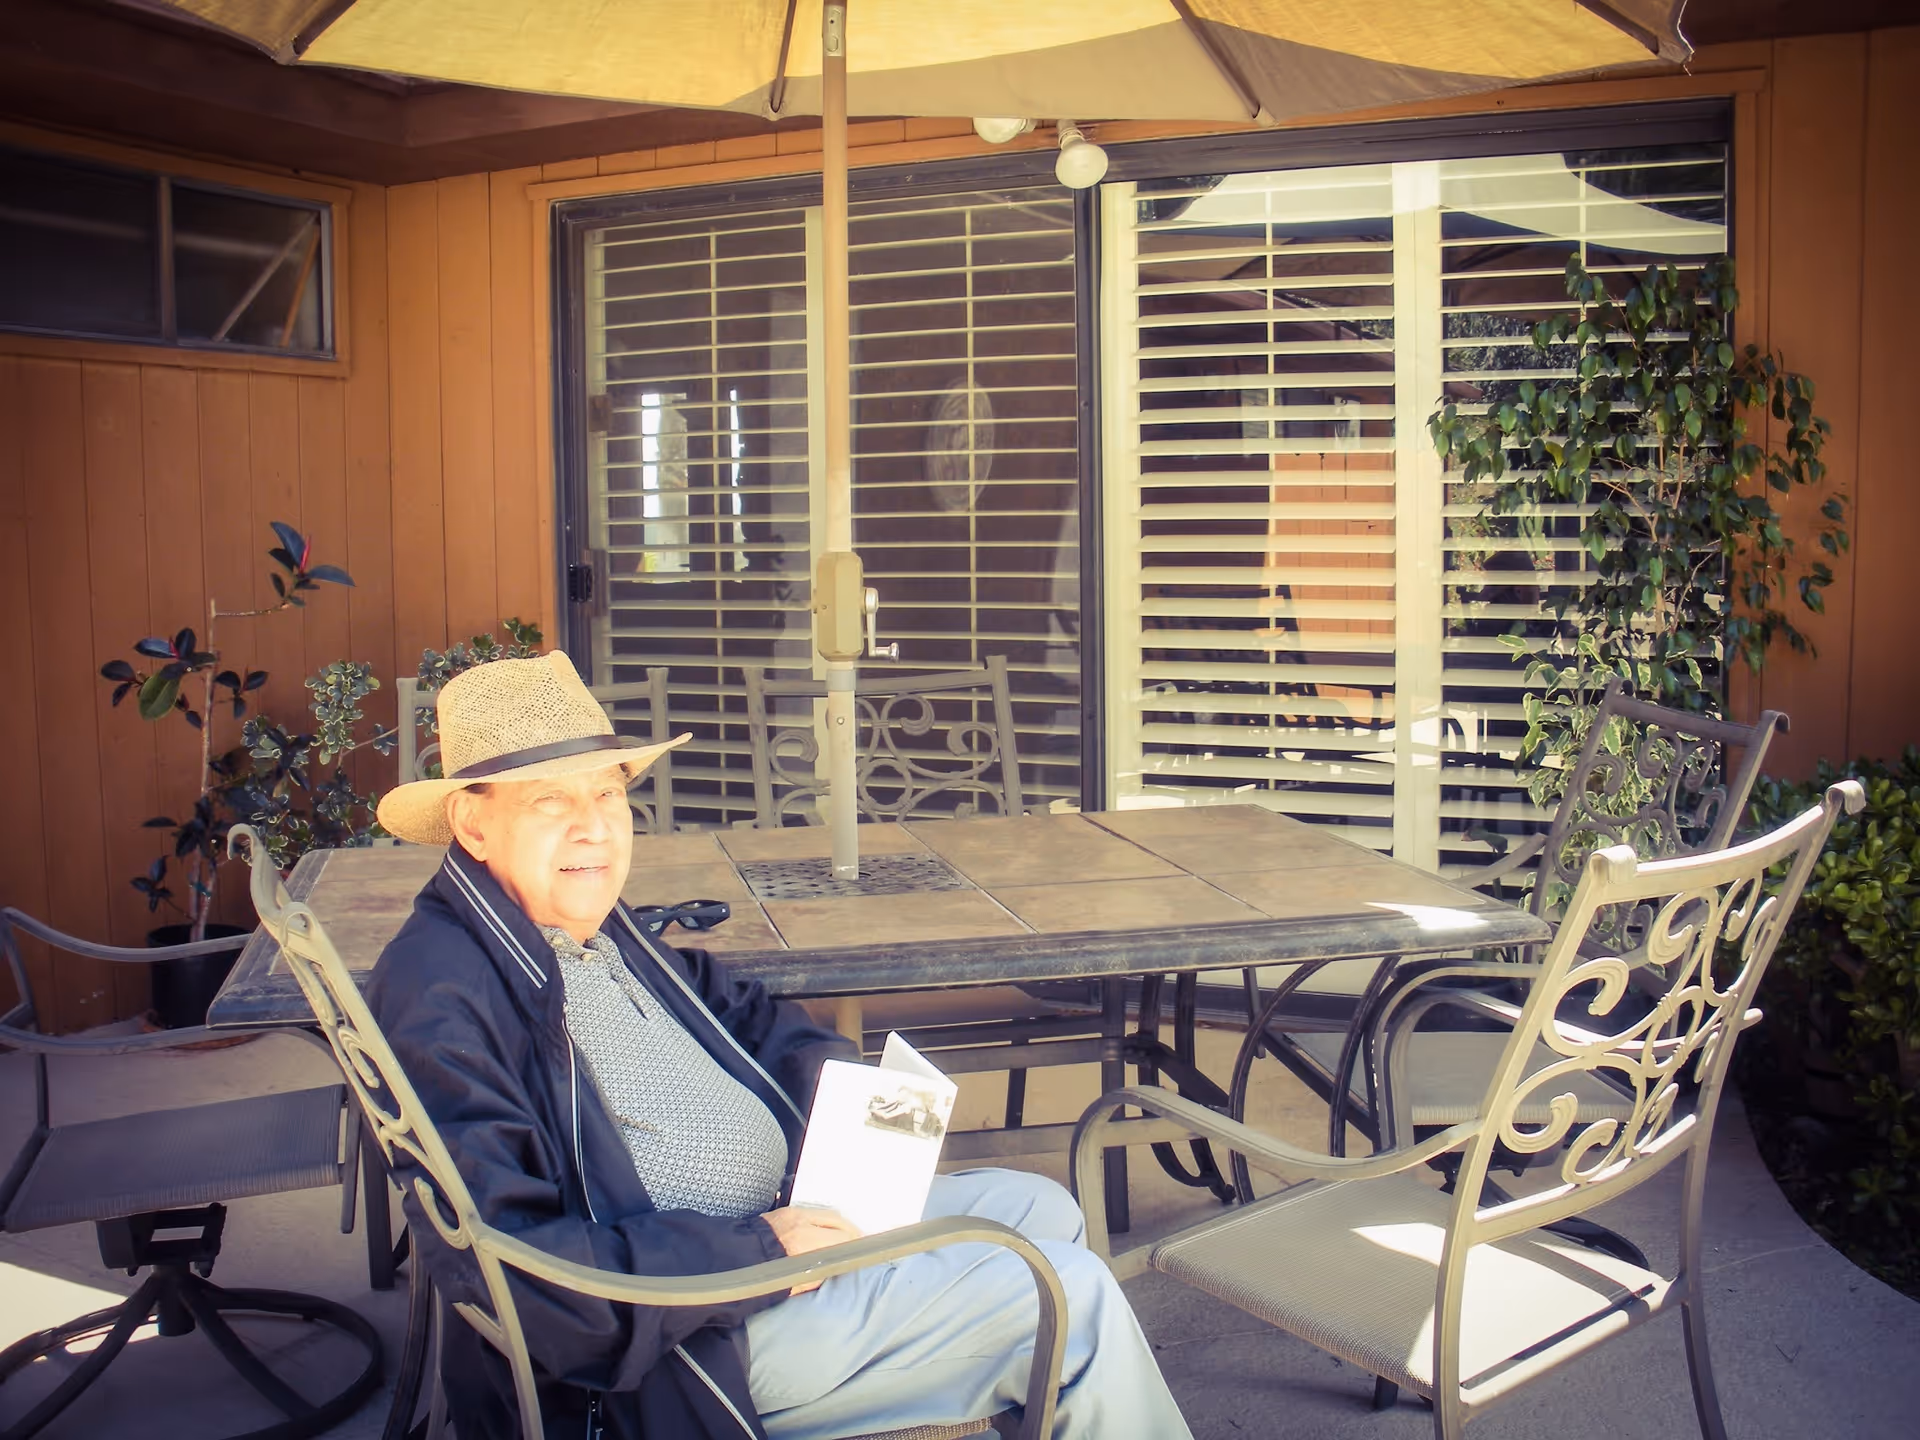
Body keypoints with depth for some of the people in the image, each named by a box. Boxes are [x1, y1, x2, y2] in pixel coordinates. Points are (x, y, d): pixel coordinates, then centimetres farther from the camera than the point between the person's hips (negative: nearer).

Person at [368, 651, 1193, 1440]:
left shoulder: (594, 924, 7)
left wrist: (826, 1070, 3)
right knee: (1069, 1295, -10)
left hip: (780, 1214, 10)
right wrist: (754, 1253, -25)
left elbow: (734, 1008, 24)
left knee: (1040, 1210, 14)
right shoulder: (440, 993, -22)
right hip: (700, 1338, -9)